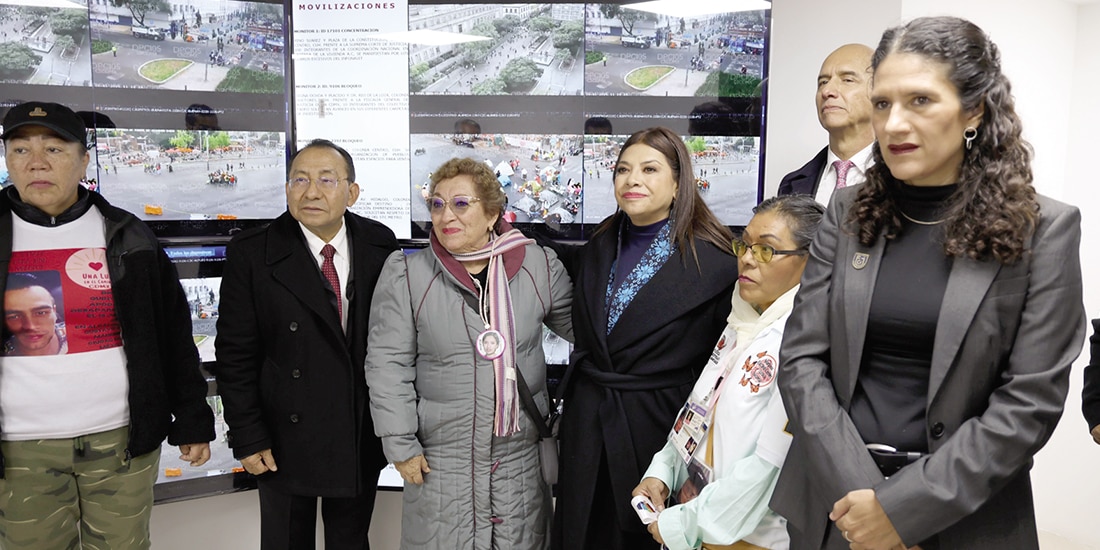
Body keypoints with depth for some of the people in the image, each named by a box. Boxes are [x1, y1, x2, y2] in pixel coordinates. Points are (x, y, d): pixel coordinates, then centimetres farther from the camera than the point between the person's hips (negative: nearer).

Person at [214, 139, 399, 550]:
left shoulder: (380, 245, -4)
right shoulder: (251, 254, -11)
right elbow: (235, 355, -8)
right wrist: (248, 438, -9)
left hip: (362, 439, 2)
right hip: (286, 441, -2)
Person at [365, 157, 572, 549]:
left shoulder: (539, 266, 0)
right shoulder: (406, 276, -4)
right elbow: (388, 365, -4)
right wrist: (400, 445, -6)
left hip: (520, 454, 2)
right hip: (440, 461, -2)